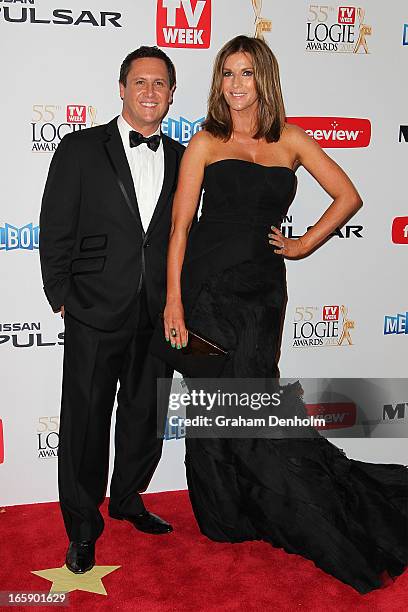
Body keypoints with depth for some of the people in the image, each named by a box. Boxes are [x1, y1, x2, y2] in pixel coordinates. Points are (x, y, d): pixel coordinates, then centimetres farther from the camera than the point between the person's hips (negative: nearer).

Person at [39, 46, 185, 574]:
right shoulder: (80, 149, -2)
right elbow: (55, 232, -2)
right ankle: (83, 526, 25)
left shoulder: (182, 159, 8)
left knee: (146, 417, 16)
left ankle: (128, 498, 40)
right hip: (95, 316, -3)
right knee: (86, 421, 7)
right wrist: (62, 298, -4)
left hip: (159, 316, 4)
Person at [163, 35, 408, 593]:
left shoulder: (290, 140, 9)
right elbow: (180, 227, -2)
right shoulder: (206, 144, 3)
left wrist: (303, 246, 7)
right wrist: (174, 300, -10)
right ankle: (227, 518, 25)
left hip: (263, 290, 1)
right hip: (208, 286, -1)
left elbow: (348, 196, 13)